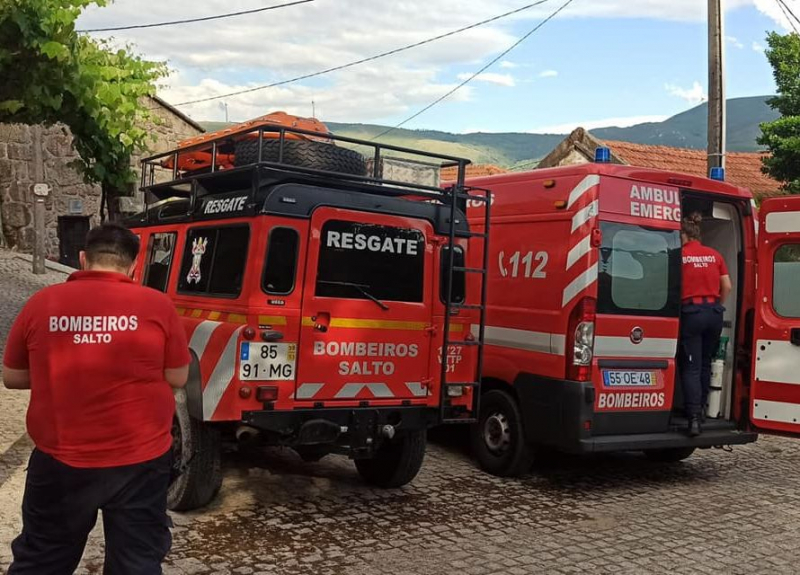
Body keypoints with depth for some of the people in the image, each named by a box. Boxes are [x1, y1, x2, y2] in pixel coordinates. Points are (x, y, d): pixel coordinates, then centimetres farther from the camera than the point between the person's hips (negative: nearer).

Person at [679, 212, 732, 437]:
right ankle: (700, 408, 27)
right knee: (705, 363, 18)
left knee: (691, 367, -3)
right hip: (714, 312, 5)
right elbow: (727, 287, 10)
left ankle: (694, 418, -13)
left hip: (691, 312, -5)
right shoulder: (714, 254, 9)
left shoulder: (680, 255, -6)